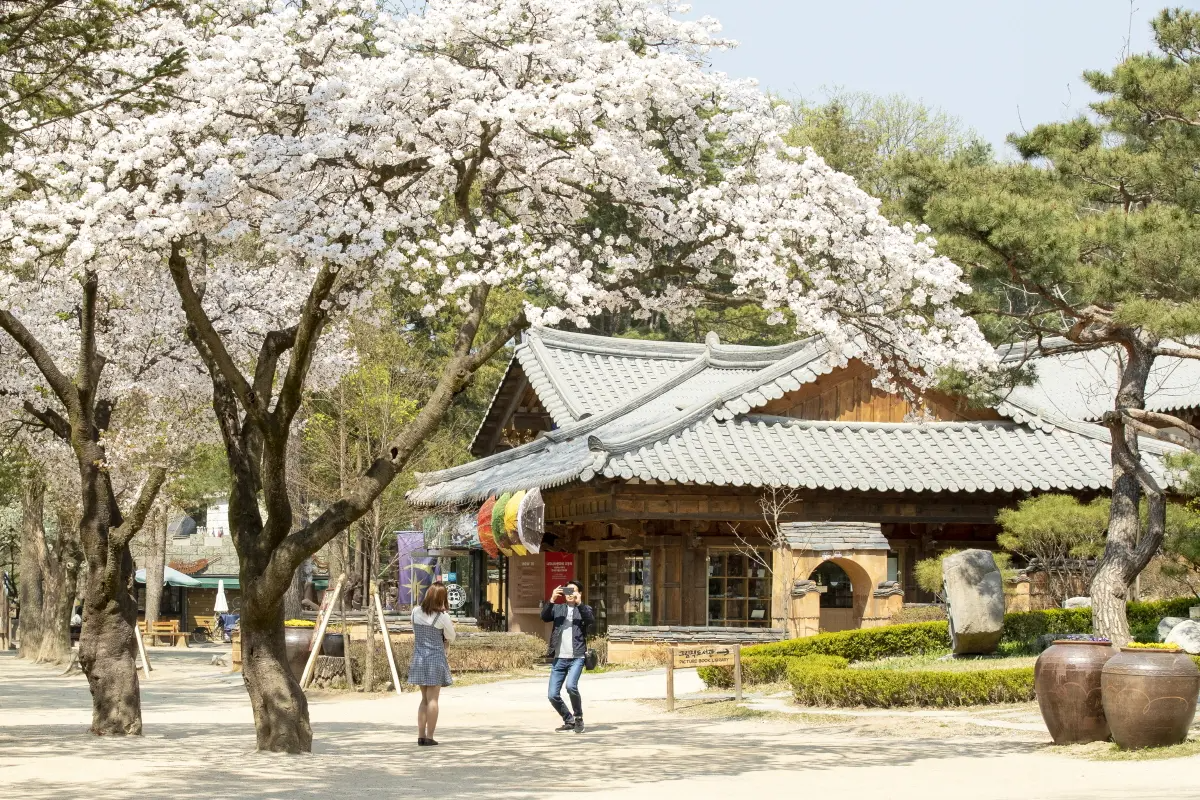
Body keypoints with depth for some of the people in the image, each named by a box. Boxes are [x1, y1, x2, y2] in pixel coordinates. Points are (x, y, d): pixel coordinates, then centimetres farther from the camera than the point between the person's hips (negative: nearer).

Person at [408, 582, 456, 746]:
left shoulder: (416, 612, 3)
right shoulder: (442, 617, -11)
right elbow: (451, 638, 0)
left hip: (418, 659, 5)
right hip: (436, 659, -5)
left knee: (424, 699, 14)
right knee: (432, 699, -1)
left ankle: (421, 735, 10)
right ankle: (429, 737, -3)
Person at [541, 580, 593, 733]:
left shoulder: (584, 609, 8)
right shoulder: (558, 608, 14)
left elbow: (590, 620, -14)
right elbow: (544, 617, -5)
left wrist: (579, 603, -24)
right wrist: (552, 600, -18)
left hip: (576, 657, -3)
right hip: (559, 658, 3)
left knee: (571, 686, -26)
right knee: (553, 695, -1)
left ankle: (578, 718, -3)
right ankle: (569, 721, 21)